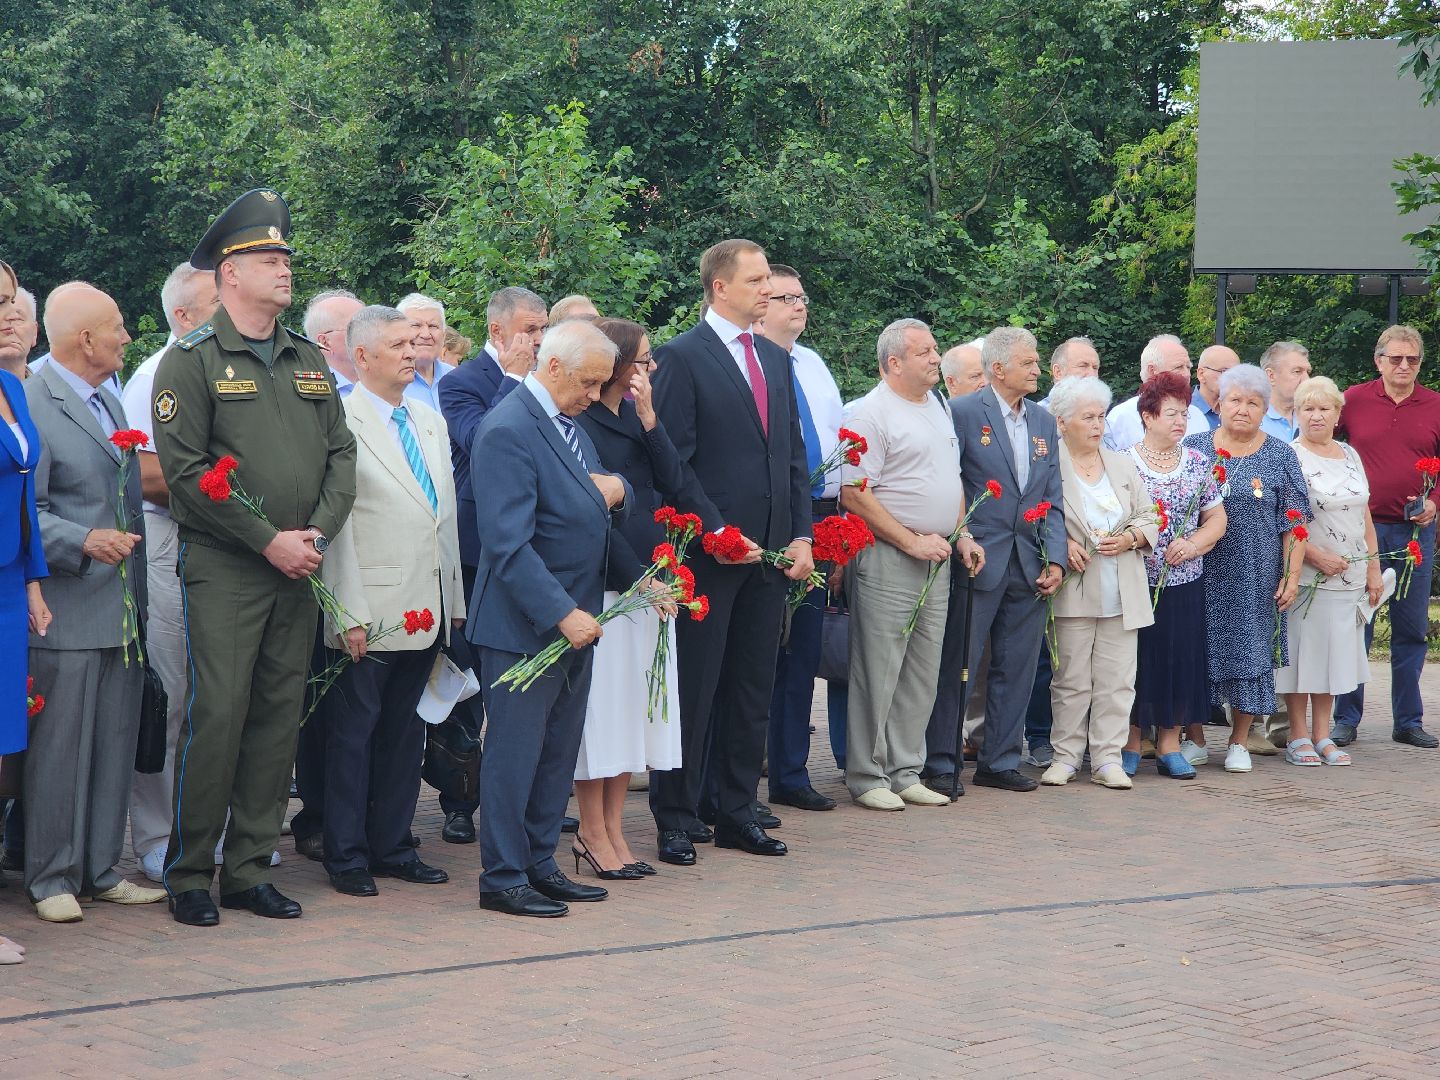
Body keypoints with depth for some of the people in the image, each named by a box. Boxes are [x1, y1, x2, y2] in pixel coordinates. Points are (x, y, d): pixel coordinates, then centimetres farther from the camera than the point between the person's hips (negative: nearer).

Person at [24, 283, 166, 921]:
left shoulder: (109, 402, 16)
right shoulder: (33, 407, -12)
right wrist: (83, 541, -28)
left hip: (121, 608, 8)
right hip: (66, 614, -8)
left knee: (115, 746, 11)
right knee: (58, 749, -2)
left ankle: (100, 871, 19)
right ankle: (51, 880, 8)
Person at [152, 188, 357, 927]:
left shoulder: (308, 360, 15)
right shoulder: (193, 359, -4)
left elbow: (341, 452, 13)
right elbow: (184, 469, -11)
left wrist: (318, 532, -5)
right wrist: (269, 541, -13)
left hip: (299, 571, 6)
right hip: (223, 569, -6)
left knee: (279, 719, 7)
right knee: (216, 717, -7)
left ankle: (250, 869, 16)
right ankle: (189, 876, 4)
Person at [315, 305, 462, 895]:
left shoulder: (431, 422, 15)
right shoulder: (341, 423, -9)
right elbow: (334, 526, -12)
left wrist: (454, 601, 14)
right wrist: (349, 615, -16)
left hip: (426, 610, 7)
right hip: (372, 614, -7)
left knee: (404, 731, 13)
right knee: (352, 732, 2)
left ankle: (392, 845, 22)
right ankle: (346, 856, 10)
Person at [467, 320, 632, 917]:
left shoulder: (569, 424, 13)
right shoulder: (509, 431, -17)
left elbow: (594, 503, 24)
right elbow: (509, 543, -22)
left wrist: (616, 489, 0)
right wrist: (563, 613, -24)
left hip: (572, 618, 9)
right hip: (525, 623, -9)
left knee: (558, 752, 13)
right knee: (515, 753, -1)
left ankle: (540, 864, 23)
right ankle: (503, 879, 8)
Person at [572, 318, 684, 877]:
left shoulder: (635, 419, 12)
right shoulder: (580, 425, -11)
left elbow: (671, 484, 2)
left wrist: (648, 418, -7)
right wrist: (638, 578, -16)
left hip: (647, 579, 8)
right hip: (605, 584, -8)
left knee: (633, 704, 10)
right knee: (601, 702, -2)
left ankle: (613, 828, 17)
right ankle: (593, 834, 7)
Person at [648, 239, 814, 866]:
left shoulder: (776, 360, 15)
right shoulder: (682, 357, -7)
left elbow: (793, 455, 15)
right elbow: (675, 462, -11)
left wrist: (801, 535, 6)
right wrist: (716, 533, -16)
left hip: (769, 553, 7)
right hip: (709, 552, -7)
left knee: (752, 689, 11)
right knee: (694, 690, 0)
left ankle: (735, 812, 20)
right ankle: (677, 819, 9)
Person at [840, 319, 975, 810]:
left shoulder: (939, 409, 16)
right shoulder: (871, 413, -11)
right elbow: (854, 495, -16)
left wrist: (961, 535, 10)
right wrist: (912, 542, -16)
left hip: (936, 560, 8)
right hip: (887, 561, -8)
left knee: (922, 675, 11)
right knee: (878, 673, -4)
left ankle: (905, 773, 18)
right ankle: (867, 777, 5)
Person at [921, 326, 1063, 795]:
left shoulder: (1044, 421, 13)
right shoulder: (963, 413, -5)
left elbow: (1052, 498, 12)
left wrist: (1055, 560, 3)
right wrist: (961, 539, -14)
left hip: (1029, 566, 6)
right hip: (978, 561, -6)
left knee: (1017, 670, 9)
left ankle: (1000, 761, 19)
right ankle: (941, 764, 7)